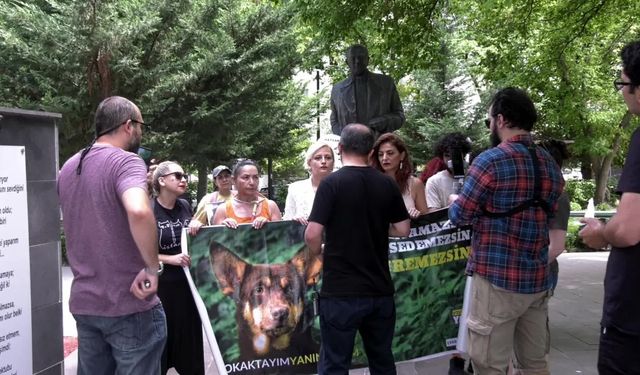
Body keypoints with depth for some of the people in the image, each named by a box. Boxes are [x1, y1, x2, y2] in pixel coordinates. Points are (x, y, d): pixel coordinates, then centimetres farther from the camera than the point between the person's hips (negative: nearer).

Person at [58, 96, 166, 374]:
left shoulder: (68, 168, 10)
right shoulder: (126, 161, -16)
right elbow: (139, 212, -36)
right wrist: (152, 267, -24)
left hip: (83, 302, 8)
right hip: (129, 305, -7)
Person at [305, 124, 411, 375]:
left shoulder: (332, 183, -12)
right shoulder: (388, 184, 1)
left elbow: (312, 234, -17)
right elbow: (403, 230, 6)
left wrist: (318, 253, 3)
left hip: (341, 291, -4)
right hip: (380, 289, 5)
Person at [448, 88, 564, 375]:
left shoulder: (491, 160, -14)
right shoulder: (551, 164, 9)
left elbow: (459, 216, -9)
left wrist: (455, 201, 13)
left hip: (498, 278, -7)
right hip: (538, 278, 8)